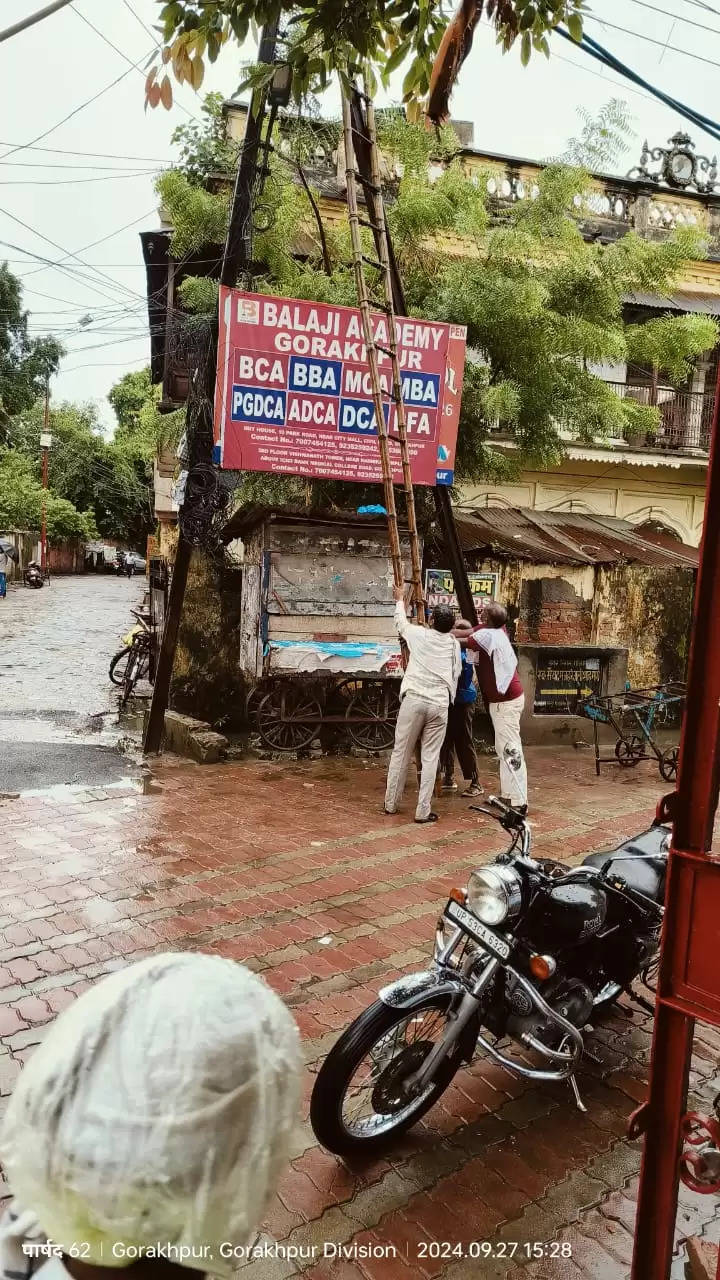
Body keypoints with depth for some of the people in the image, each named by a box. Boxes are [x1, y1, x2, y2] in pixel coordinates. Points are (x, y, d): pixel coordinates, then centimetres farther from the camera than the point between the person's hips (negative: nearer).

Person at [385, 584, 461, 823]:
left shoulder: (419, 634, 6)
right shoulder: (453, 643, 11)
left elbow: (401, 622, 27)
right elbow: (456, 674, 14)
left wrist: (400, 600, 43)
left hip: (413, 700, -1)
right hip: (440, 704, 1)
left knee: (401, 753, 10)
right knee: (430, 757, 5)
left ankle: (391, 804, 19)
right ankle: (423, 811, 4)